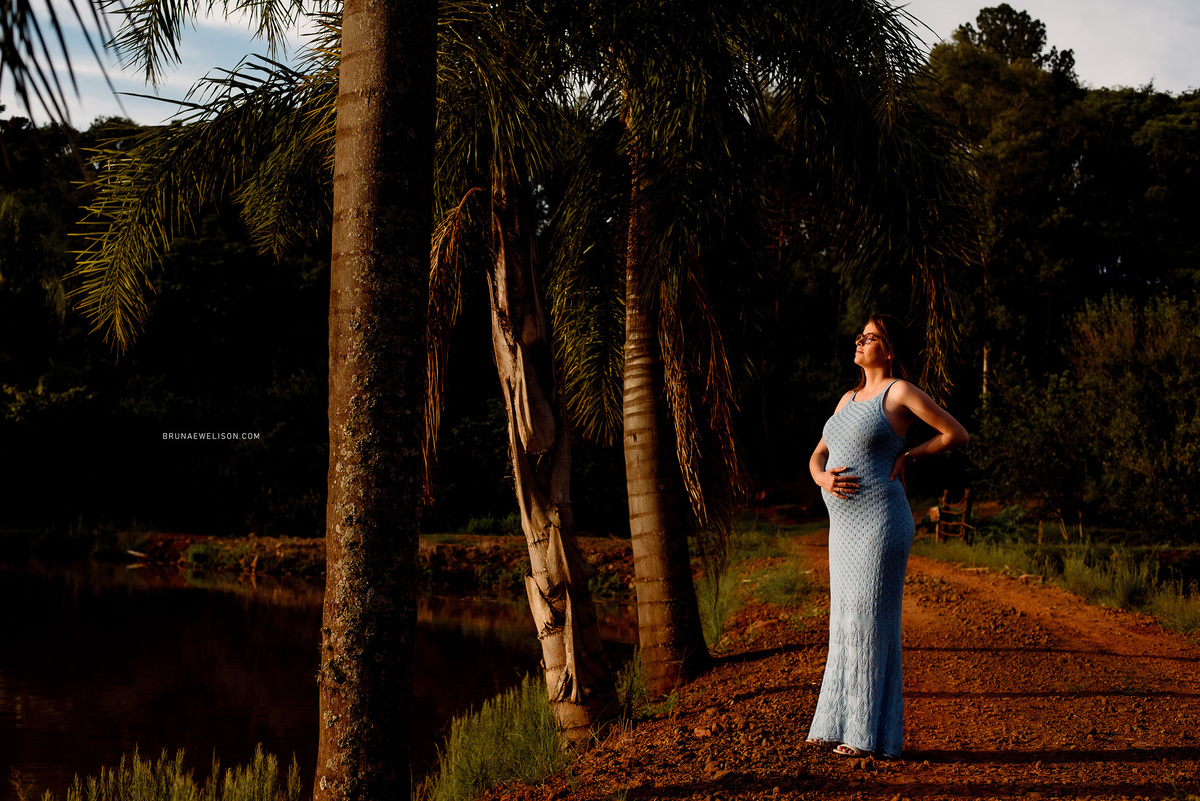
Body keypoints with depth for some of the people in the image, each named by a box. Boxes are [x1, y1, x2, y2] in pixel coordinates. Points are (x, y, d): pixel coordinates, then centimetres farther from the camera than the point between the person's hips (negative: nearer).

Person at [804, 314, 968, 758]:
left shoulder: (901, 391, -5)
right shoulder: (849, 399, 18)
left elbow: (958, 434, -3)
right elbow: (817, 457, 17)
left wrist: (909, 456, 1)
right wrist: (823, 479, -6)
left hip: (880, 523, -8)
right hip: (846, 527, 9)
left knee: (872, 624, -5)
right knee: (847, 623, 10)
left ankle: (876, 734, 1)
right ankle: (843, 725, 17)